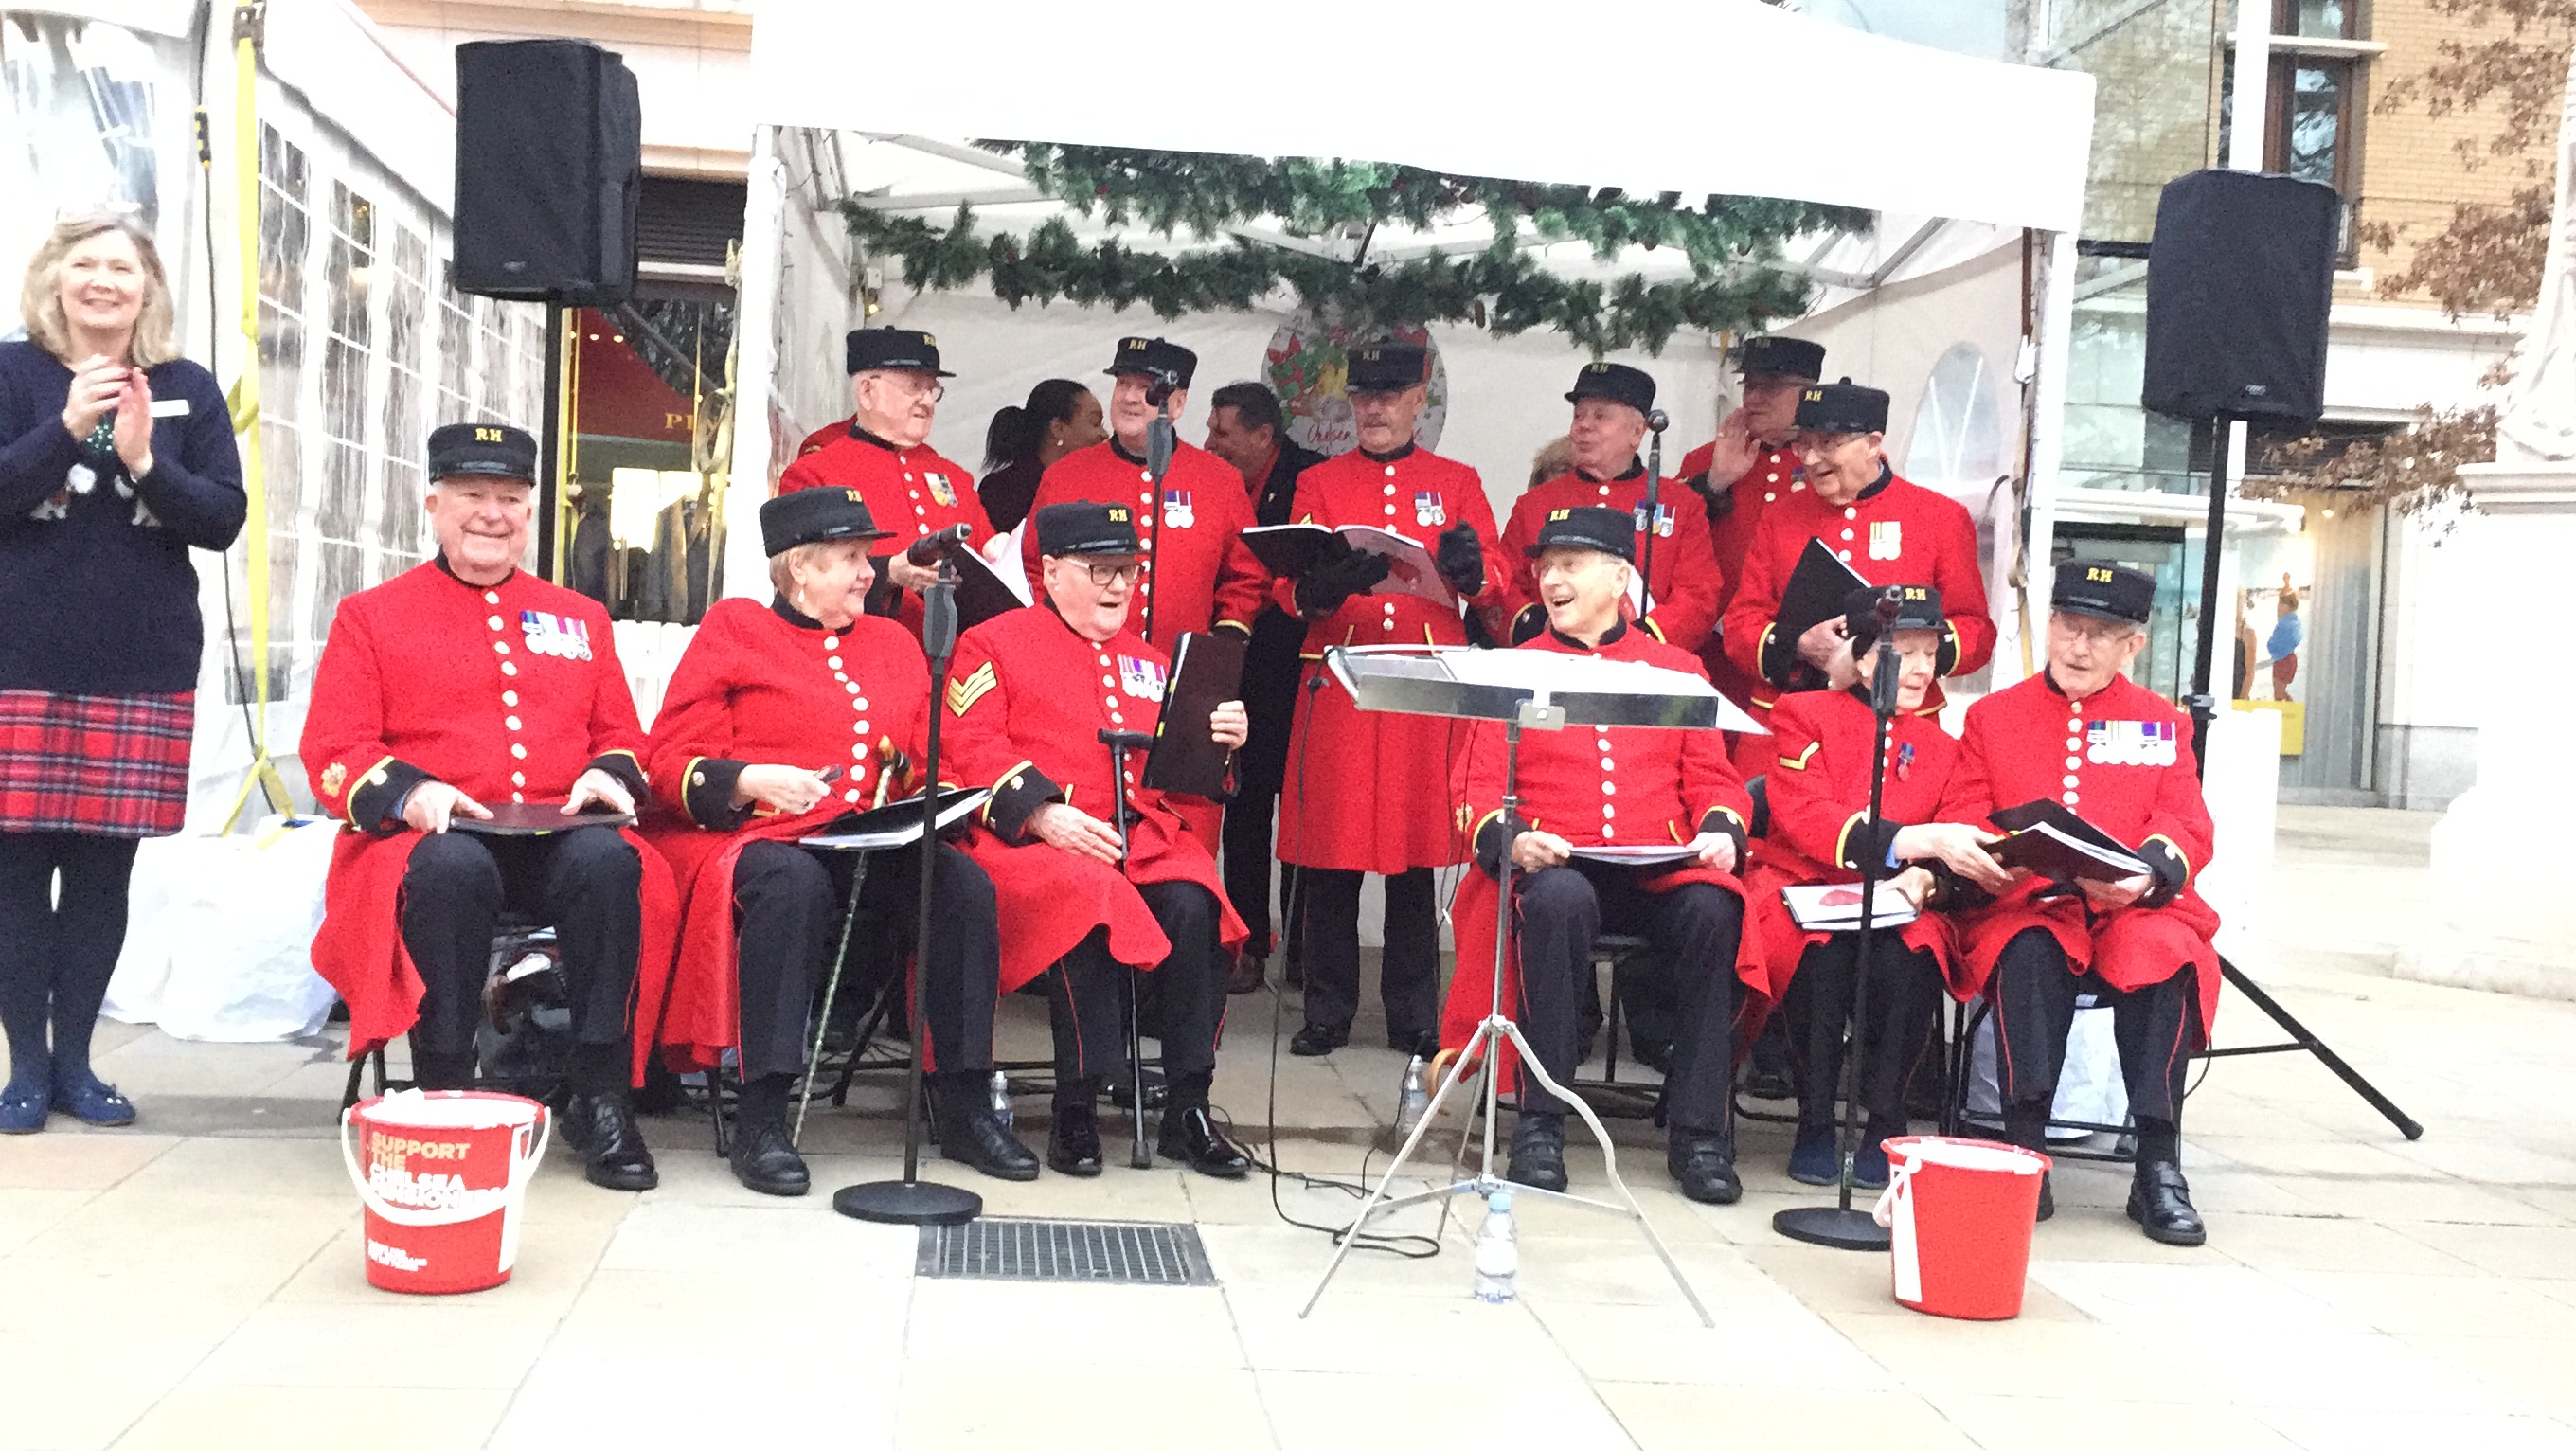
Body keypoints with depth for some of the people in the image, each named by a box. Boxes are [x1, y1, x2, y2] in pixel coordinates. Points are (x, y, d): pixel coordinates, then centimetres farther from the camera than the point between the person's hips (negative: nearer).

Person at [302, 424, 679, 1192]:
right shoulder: (371, 615, 13)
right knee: (451, 869, -39)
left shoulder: (580, 618, 22)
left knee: (610, 862, -34)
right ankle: (445, 1094, -26)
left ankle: (600, 1098, -25)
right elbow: (332, 751, 4)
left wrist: (608, 775, -4)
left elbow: (621, 736, 21)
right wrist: (407, 793, -16)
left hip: (561, 836, 2)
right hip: (434, 836, -2)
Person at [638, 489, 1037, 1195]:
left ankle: (963, 1107, -13)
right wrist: (749, 781, -18)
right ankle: (761, 1121, -32)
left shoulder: (894, 642, 21)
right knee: (794, 883, -38)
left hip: (877, 845, 5)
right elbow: (670, 763, 0)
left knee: (965, 882, -23)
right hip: (757, 838, -4)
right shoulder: (732, 629, 6)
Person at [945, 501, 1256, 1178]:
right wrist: (1044, 816, -18)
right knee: (1086, 897, -37)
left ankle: (1187, 1110, -18)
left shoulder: (1149, 660, 26)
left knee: (1195, 906, -28)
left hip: (1144, 835, 4)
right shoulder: (993, 642, 10)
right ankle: (1076, 1110, -23)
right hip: (1032, 840, -4)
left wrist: (1220, 740, 2)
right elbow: (970, 749, -3)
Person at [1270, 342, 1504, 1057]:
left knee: (1417, 851, 4)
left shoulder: (1458, 482, 11)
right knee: (1328, 853, 0)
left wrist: (1470, 567, -17)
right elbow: (1289, 589, 2)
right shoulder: (1319, 484, 10)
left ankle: (1414, 1015, 14)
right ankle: (1328, 1011, 11)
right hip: (1337, 686, 0)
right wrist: (1324, 585, -21)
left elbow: (1497, 587, 5)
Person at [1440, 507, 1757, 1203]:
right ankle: (1541, 1121, -27)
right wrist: (1511, 840, -15)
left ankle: (1698, 1131, -22)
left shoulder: (1676, 668, 18)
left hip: (1661, 868, 2)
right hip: (1554, 866, -1)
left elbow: (1711, 778, 16)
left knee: (1713, 909, -33)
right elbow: (1483, 790, 8)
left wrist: (1720, 830, -8)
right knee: (1560, 902, -38)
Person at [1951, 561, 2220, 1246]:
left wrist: (2147, 872, -20)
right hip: (2026, 907, -1)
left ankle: (2159, 1168, -26)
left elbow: (2188, 829, 4)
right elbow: (1965, 825, 9)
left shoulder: (2161, 722, 16)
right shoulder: (1990, 716, 15)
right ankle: (2024, 1153, -32)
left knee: (2164, 955, -33)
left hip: (2135, 909, 1)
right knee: (2029, 954, -36)